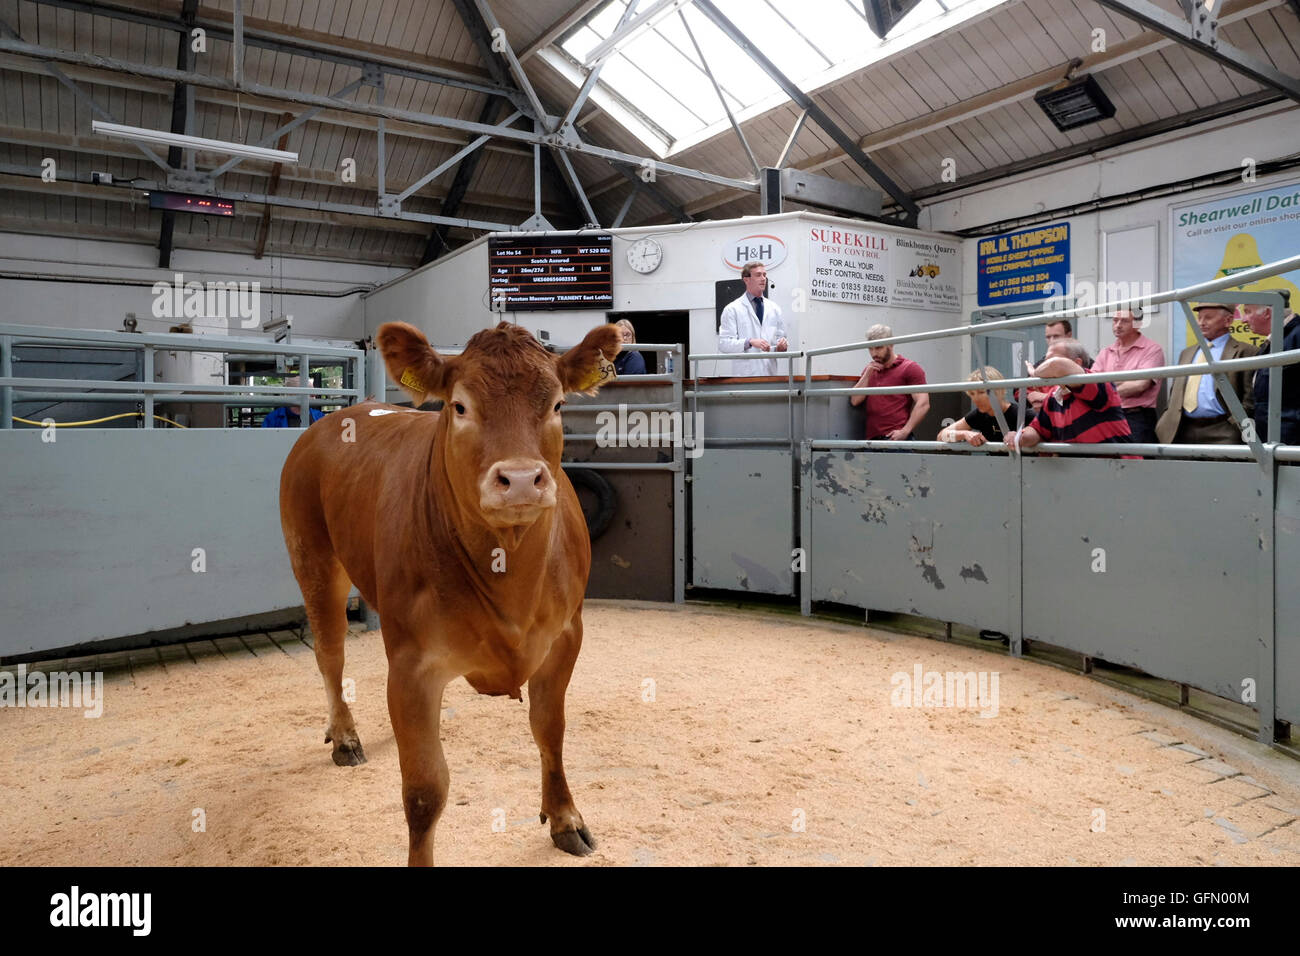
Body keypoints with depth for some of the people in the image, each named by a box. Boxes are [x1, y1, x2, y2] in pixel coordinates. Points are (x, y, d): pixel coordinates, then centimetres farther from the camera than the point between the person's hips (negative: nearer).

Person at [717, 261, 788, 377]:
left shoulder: (774, 308, 16)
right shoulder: (733, 309, 1)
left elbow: (780, 336, 21)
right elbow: (723, 343, -8)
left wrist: (782, 344, -3)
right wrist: (749, 342, -22)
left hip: (770, 373, 5)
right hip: (745, 375, -5)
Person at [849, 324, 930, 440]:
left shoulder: (910, 368, 1)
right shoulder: (869, 371, 20)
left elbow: (923, 404, -8)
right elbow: (854, 401, 10)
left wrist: (905, 431, -18)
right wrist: (867, 374, 1)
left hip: (895, 438, -5)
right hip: (872, 439, 6)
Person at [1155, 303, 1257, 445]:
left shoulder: (1244, 352, 2)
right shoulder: (1187, 353, 22)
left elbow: (1250, 396, -5)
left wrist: (1237, 423, -11)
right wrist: (1169, 420, 11)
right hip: (1183, 432, 6)